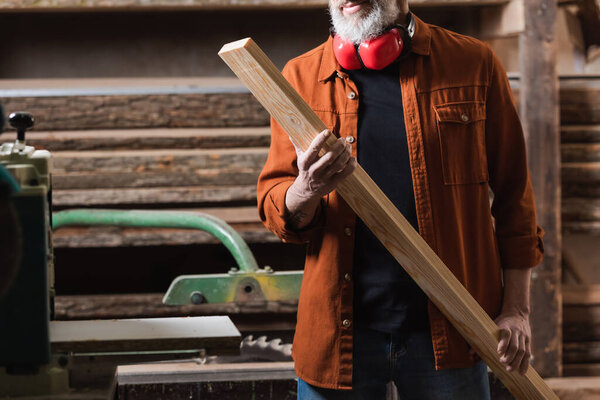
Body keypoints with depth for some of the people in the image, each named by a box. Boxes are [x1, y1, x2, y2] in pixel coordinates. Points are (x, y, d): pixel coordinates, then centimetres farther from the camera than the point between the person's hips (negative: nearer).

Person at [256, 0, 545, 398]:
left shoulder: (474, 64, 3)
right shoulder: (301, 77, 6)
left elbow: (514, 194, 6)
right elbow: (273, 208, 5)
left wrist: (516, 308, 2)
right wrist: (306, 193, -19)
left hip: (446, 333, -1)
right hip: (339, 331, 1)